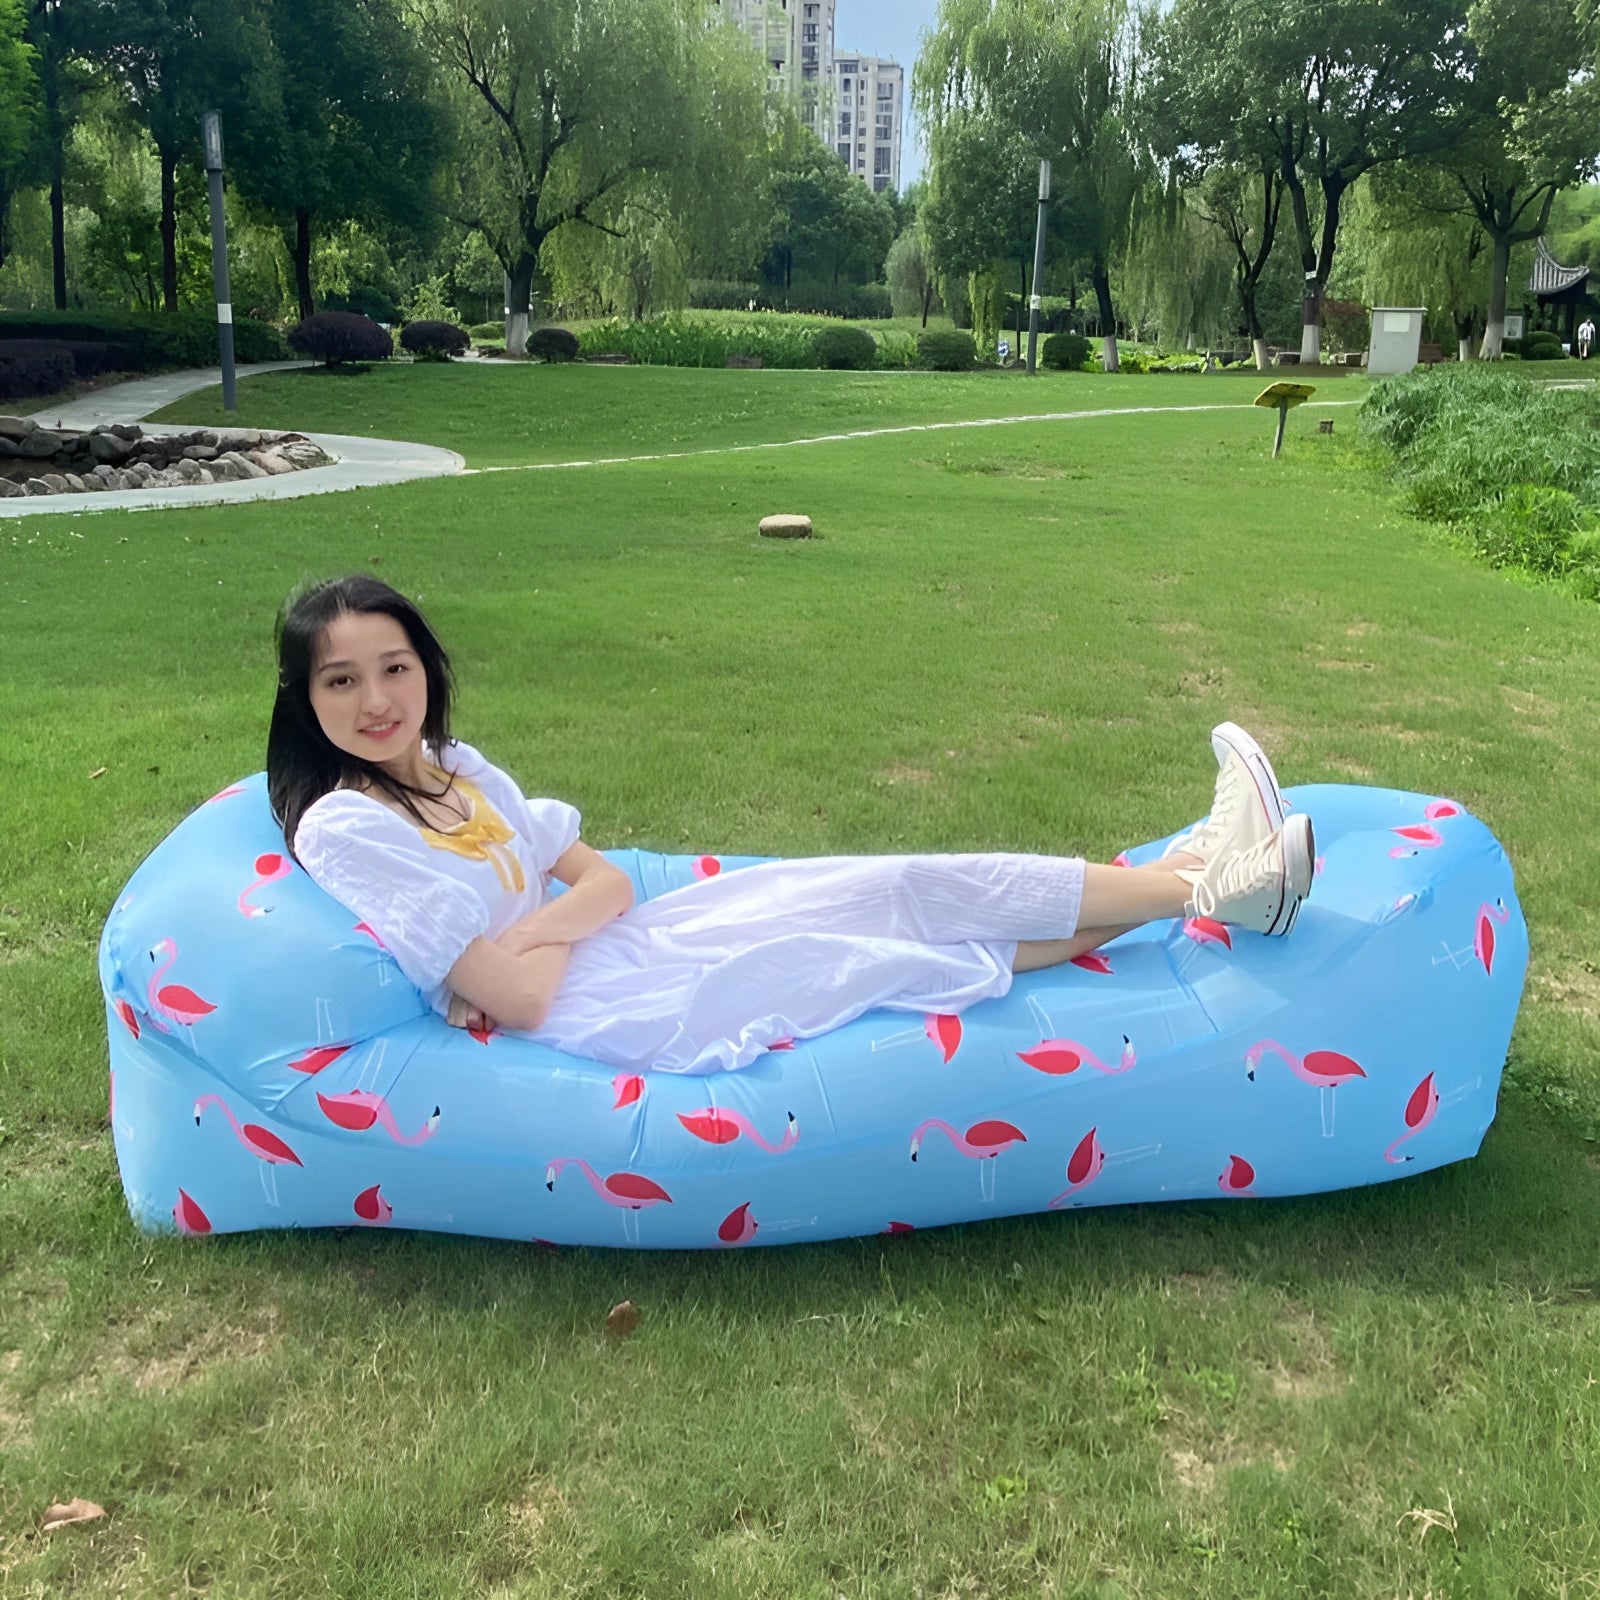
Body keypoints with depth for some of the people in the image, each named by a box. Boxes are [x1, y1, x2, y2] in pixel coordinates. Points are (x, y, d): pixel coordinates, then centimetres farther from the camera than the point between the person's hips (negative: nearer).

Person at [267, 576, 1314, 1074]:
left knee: (914, 902, -3)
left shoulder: (460, 770, 9)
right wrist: (565, 915, -3)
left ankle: (1195, 877, 6)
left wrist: (513, 935, -13)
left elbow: (606, 884, 6)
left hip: (620, 953, 7)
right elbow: (522, 997, -20)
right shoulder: (345, 830, -15)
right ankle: (1200, 888, 2)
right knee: (904, 898, -9)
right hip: (607, 1013, -7)